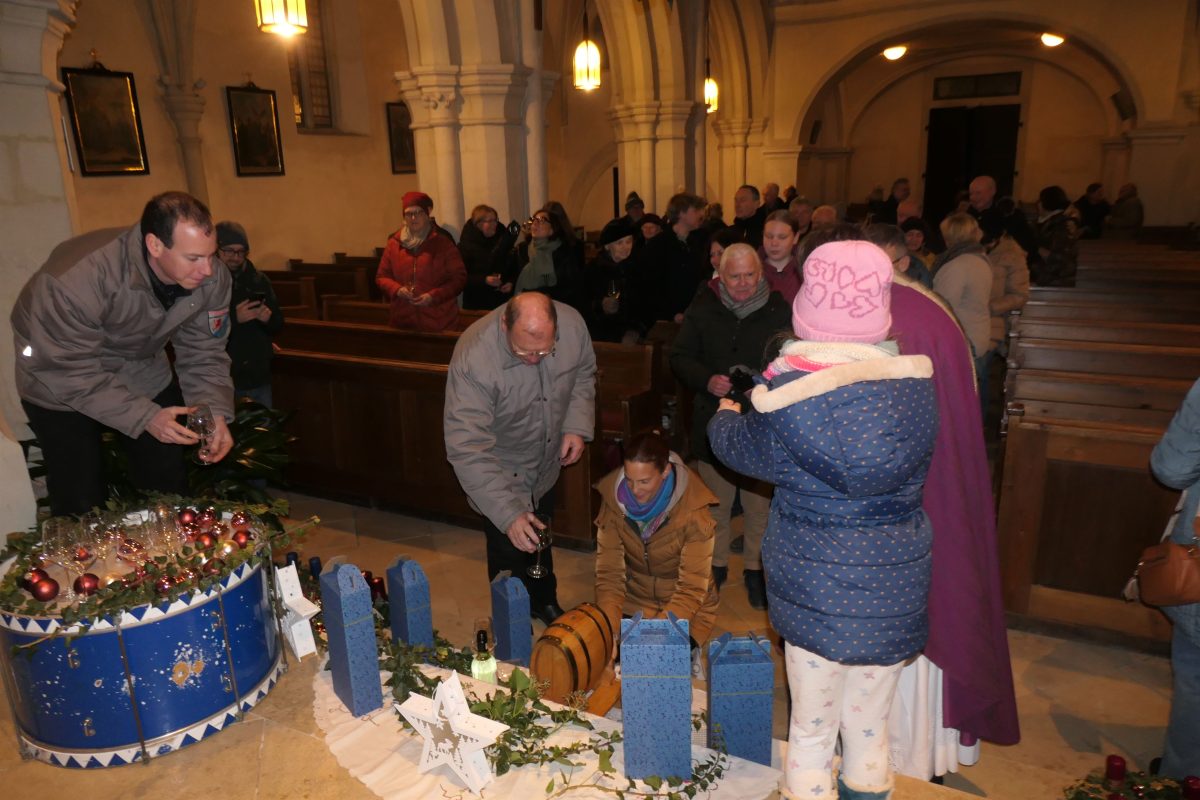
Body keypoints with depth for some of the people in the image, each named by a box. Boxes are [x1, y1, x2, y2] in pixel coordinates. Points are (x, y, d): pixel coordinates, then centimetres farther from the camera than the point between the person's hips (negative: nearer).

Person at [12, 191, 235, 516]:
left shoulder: (212, 278, -22)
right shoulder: (75, 278, -35)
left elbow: (204, 354, -13)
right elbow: (70, 373, -27)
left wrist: (216, 412, -28)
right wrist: (145, 416, -35)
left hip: (143, 373, 4)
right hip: (62, 387, -4)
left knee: (170, 487, 9)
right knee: (81, 505, 0)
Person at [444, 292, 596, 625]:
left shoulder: (572, 323, -24)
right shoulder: (474, 358, -38)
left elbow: (584, 374, -1)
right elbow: (467, 448, -38)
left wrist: (577, 426, -15)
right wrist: (508, 515, -44)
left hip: (546, 463, 5)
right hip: (501, 474, -5)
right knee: (510, 551, 2)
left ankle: (544, 602, 52)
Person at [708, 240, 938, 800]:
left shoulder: (788, 396, -19)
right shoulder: (916, 383, -8)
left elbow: (741, 449, 0)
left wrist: (724, 416, 25)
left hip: (815, 583, -3)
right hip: (897, 585, 3)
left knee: (811, 731, 16)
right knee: (870, 728, 22)